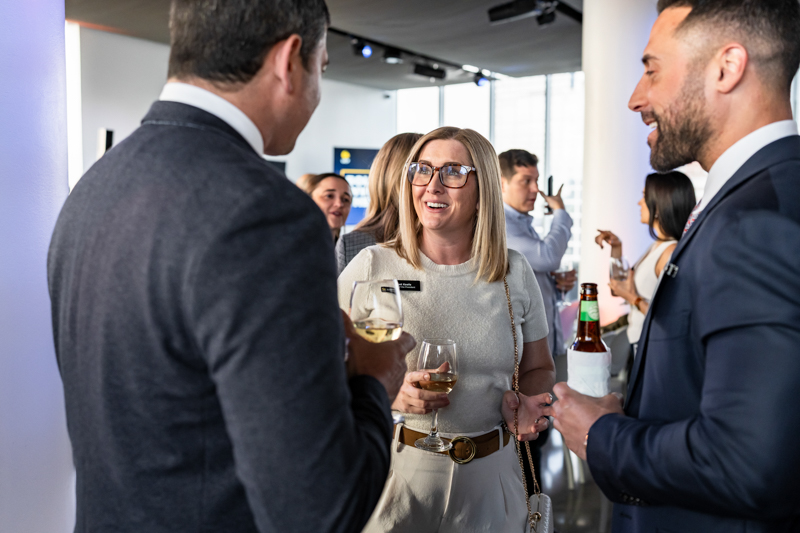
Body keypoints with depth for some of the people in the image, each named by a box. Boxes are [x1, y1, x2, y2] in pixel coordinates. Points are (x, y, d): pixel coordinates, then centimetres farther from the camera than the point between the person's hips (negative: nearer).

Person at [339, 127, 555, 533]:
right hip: (396, 472, -2)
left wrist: (525, 402, -11)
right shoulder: (372, 267, -9)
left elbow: (539, 368, 10)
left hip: (489, 474, 3)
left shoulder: (514, 272, -1)